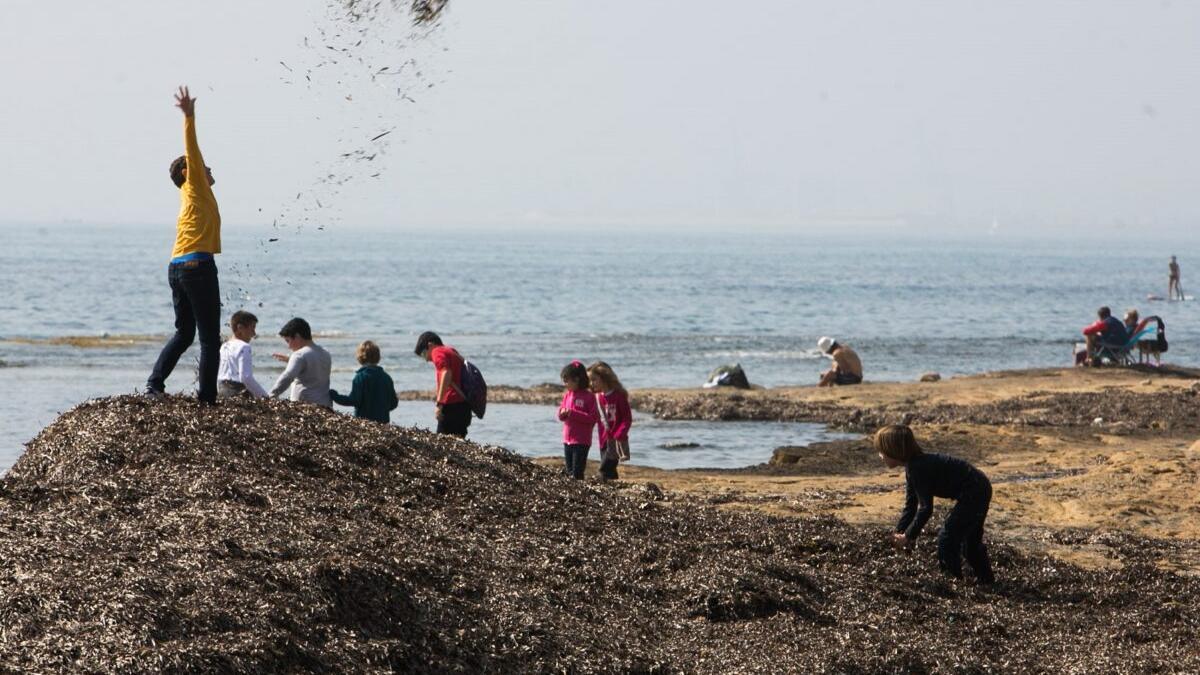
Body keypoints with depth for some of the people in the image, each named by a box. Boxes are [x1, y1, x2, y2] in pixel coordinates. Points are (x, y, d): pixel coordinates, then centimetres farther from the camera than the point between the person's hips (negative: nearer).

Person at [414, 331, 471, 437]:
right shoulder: (452, 351, 23)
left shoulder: (437, 352, -3)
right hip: (464, 404, 9)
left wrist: (439, 403, -21)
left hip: (452, 404, -9)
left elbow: (446, 373, -19)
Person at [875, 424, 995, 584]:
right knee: (971, 542, 24)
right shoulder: (912, 467, 7)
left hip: (973, 491, -11)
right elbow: (910, 506, 10)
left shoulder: (918, 468, -24)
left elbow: (925, 508, -24)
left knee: (947, 539, -9)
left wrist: (908, 536, -16)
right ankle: (987, 581, 36)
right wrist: (899, 533, 2)